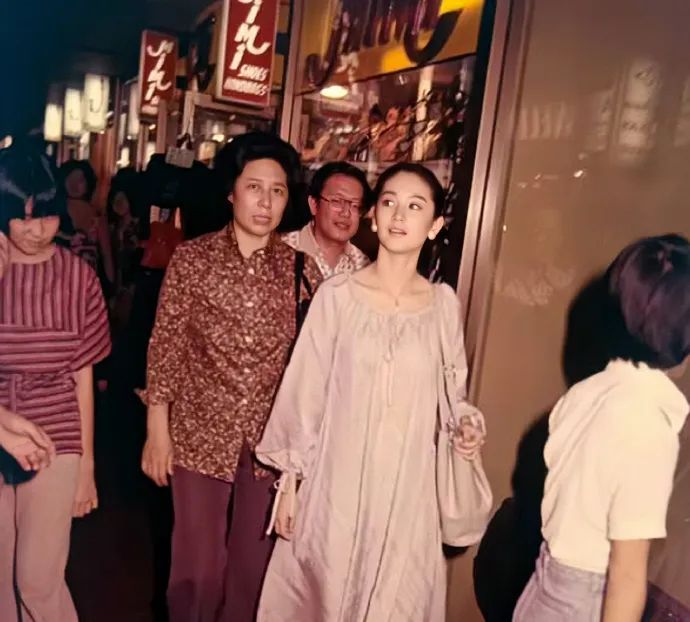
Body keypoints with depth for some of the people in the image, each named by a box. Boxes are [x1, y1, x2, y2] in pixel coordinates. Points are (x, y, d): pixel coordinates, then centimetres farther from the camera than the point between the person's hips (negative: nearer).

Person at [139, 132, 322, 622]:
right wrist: (158, 430, -3)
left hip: (271, 438, 1)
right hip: (199, 433, -1)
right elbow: (165, 347, -2)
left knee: (253, 559, 16)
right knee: (198, 559, 11)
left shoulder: (302, 267, -3)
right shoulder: (191, 258, -5)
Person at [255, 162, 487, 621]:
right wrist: (289, 481, 0)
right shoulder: (336, 295, -8)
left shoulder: (444, 303, -1)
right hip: (337, 484, -1)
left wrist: (467, 423, -9)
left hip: (406, 489, 2)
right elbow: (304, 393, -2)